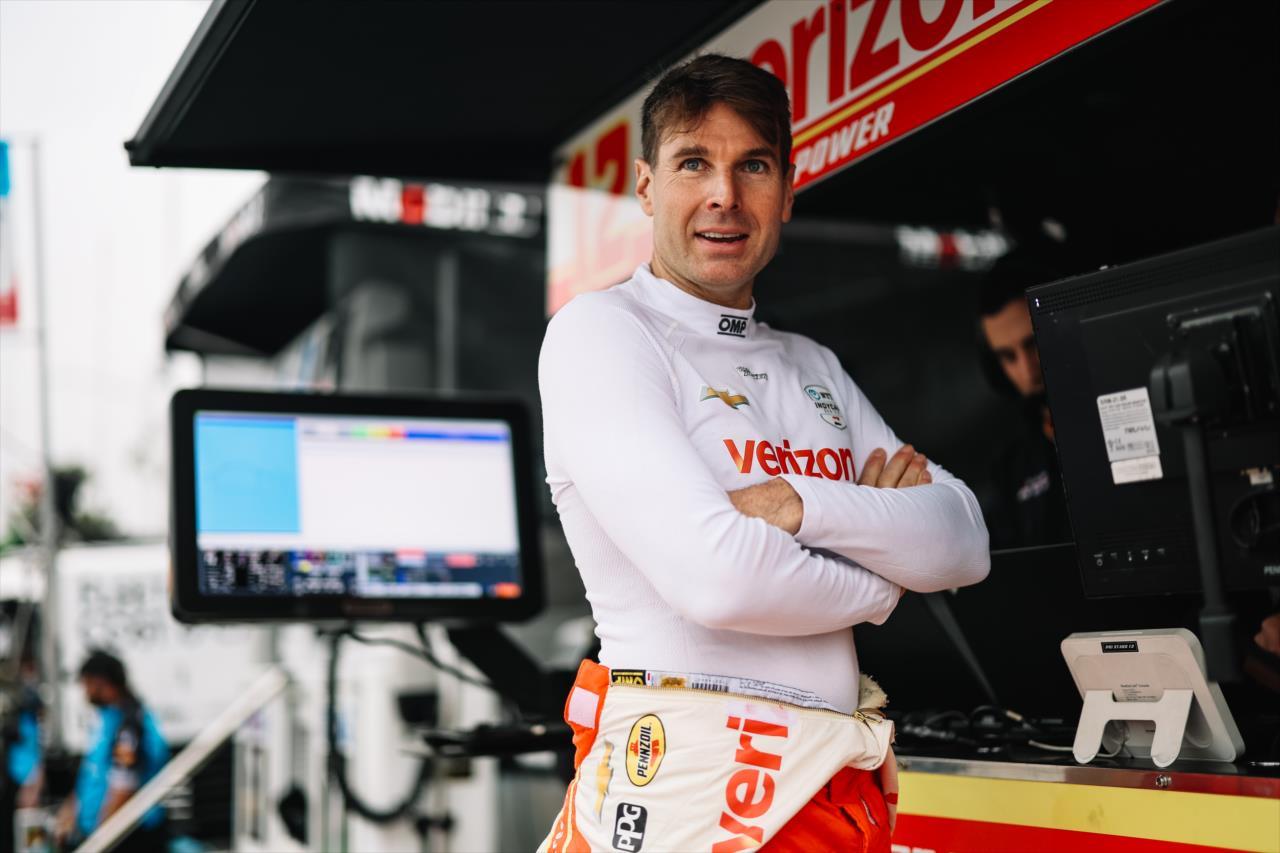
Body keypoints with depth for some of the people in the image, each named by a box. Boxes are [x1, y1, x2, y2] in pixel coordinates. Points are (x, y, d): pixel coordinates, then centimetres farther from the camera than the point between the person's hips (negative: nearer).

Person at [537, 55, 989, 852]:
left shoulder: (814, 368, 15)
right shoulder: (598, 332, -7)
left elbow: (963, 544, 3)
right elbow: (716, 574, -20)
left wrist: (800, 506, -14)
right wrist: (878, 584, -2)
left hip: (845, 782, 6)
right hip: (686, 783, -6)